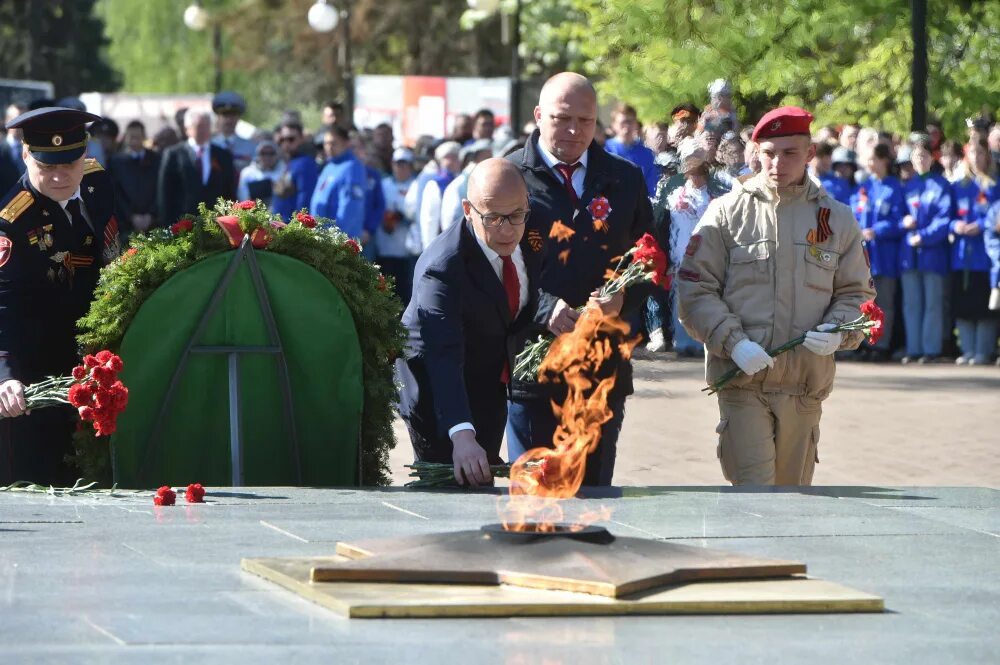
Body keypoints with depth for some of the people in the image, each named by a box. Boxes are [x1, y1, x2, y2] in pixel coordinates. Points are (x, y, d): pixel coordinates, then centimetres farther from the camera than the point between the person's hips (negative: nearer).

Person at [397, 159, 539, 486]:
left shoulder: (528, 238, -13)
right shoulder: (442, 267, -36)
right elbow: (443, 356, -47)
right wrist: (462, 435, -58)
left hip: (492, 390, 7)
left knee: (483, 481, 14)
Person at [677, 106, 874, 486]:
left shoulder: (837, 219, 9)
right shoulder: (727, 213, 1)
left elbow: (857, 294, 13)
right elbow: (695, 290, -2)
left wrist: (837, 332, -9)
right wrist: (733, 341, -16)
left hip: (807, 383, 3)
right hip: (741, 380, -3)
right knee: (751, 490, -11)